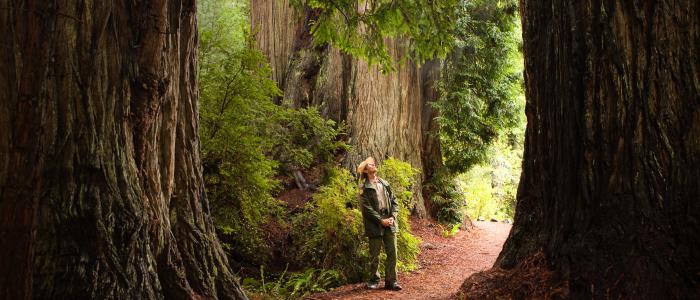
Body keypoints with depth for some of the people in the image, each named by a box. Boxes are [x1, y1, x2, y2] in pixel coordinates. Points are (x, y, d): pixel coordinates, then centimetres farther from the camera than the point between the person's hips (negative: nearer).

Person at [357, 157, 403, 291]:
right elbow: (367, 207, -9)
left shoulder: (384, 183, 14)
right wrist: (381, 220, -14)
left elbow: (394, 201, 11)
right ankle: (374, 280, 19)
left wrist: (393, 217, -5)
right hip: (375, 225, -4)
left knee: (392, 253, 2)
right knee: (374, 255, 5)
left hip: (389, 224, 4)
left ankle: (391, 281, 9)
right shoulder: (364, 187, -1)